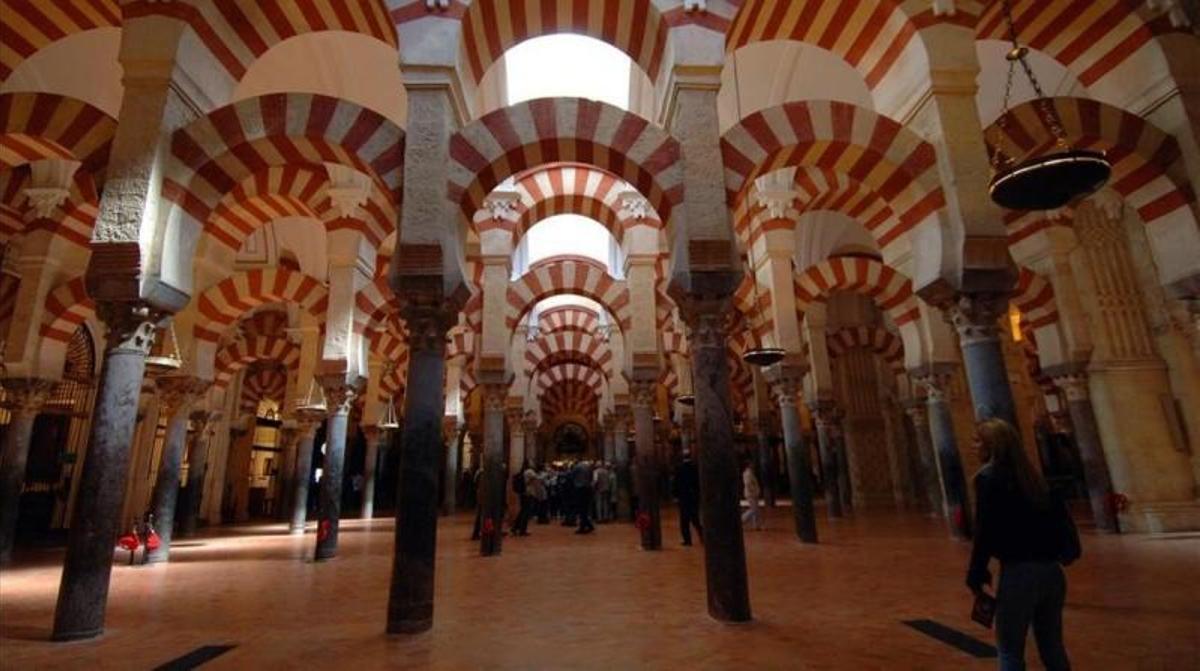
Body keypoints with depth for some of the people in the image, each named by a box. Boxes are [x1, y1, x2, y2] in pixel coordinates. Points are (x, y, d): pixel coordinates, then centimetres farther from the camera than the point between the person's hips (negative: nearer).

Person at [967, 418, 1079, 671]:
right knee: (1052, 645, 21)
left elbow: (985, 531, -14)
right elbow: (1061, 518, 11)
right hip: (1051, 570, 7)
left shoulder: (988, 476, -10)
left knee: (1010, 650, 5)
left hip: (1019, 572, -7)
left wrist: (976, 574, -6)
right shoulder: (1032, 476, 11)